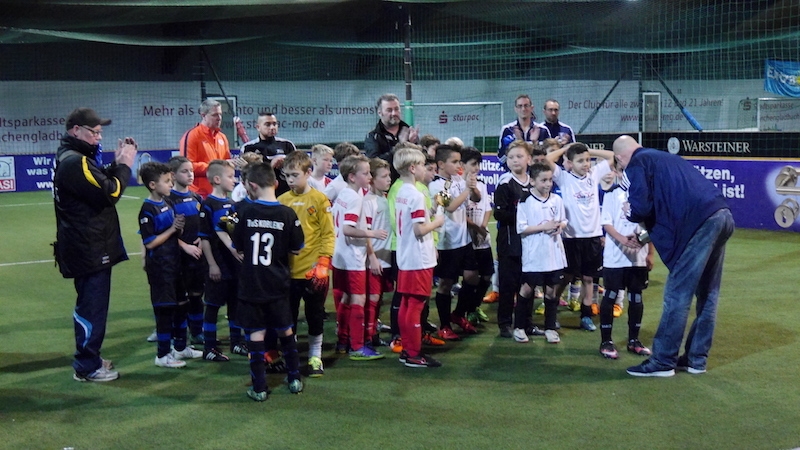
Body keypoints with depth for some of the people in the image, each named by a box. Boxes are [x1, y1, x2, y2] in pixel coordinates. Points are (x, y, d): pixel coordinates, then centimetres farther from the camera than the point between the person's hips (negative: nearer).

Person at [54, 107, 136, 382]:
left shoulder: (70, 157, 13)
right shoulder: (75, 162, -20)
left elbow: (101, 182, 15)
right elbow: (109, 193, -22)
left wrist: (117, 164, 2)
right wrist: (125, 165, -10)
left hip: (86, 246, 11)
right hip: (89, 248, -11)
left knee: (90, 305, 19)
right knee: (93, 307, -3)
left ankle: (89, 358, 30)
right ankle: (87, 367, 5)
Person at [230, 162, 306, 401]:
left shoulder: (244, 210, -9)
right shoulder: (287, 214, -9)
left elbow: (236, 245, 0)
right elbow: (296, 248, 0)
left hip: (250, 283, -1)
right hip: (278, 283, 1)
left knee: (256, 333, 4)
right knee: (285, 330, 16)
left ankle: (259, 387, 6)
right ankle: (294, 379, 24)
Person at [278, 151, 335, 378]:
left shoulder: (319, 199, -5)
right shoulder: (282, 200, 3)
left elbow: (328, 234, -6)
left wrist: (323, 263, -13)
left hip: (313, 271, -2)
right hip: (288, 271, 3)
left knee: (315, 316, 10)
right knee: (288, 317, 11)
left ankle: (315, 357, 24)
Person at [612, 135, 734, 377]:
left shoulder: (637, 164, 3)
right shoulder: (663, 158, 30)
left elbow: (640, 209, -8)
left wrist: (629, 213, 15)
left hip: (699, 221, -9)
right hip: (721, 216, 9)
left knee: (677, 294, -2)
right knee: (707, 294, 14)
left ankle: (662, 362, 4)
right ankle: (696, 359, 22)